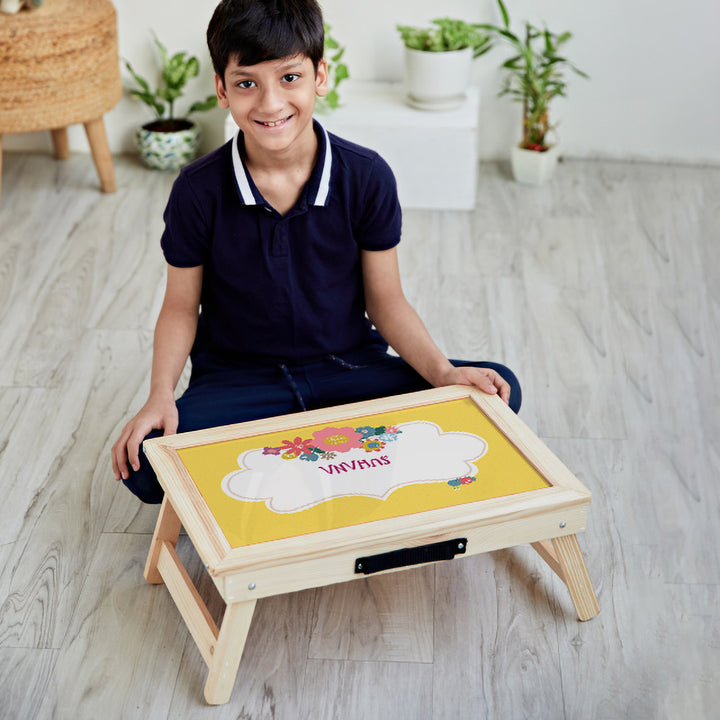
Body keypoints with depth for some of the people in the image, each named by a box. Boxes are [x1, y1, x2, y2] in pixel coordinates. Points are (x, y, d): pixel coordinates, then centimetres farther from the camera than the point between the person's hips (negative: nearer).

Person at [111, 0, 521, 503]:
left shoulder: (366, 177, -8)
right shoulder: (199, 192, -9)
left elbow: (385, 301, -1)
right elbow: (181, 307, 0)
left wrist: (442, 372, -17)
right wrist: (161, 397, -17)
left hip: (348, 368, 2)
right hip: (238, 380, -1)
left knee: (498, 392, -20)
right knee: (145, 464, -31)